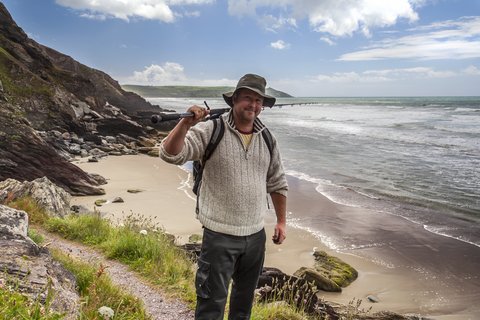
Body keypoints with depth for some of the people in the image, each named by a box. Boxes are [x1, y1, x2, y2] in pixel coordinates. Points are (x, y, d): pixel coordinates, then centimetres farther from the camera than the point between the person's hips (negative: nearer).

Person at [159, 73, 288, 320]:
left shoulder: (267, 139, 3)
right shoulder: (211, 131, -12)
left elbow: (277, 183, 12)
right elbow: (170, 155, -22)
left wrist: (281, 221, 13)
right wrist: (186, 123, -37)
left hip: (256, 235, 5)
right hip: (220, 235, -5)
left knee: (245, 296, 25)